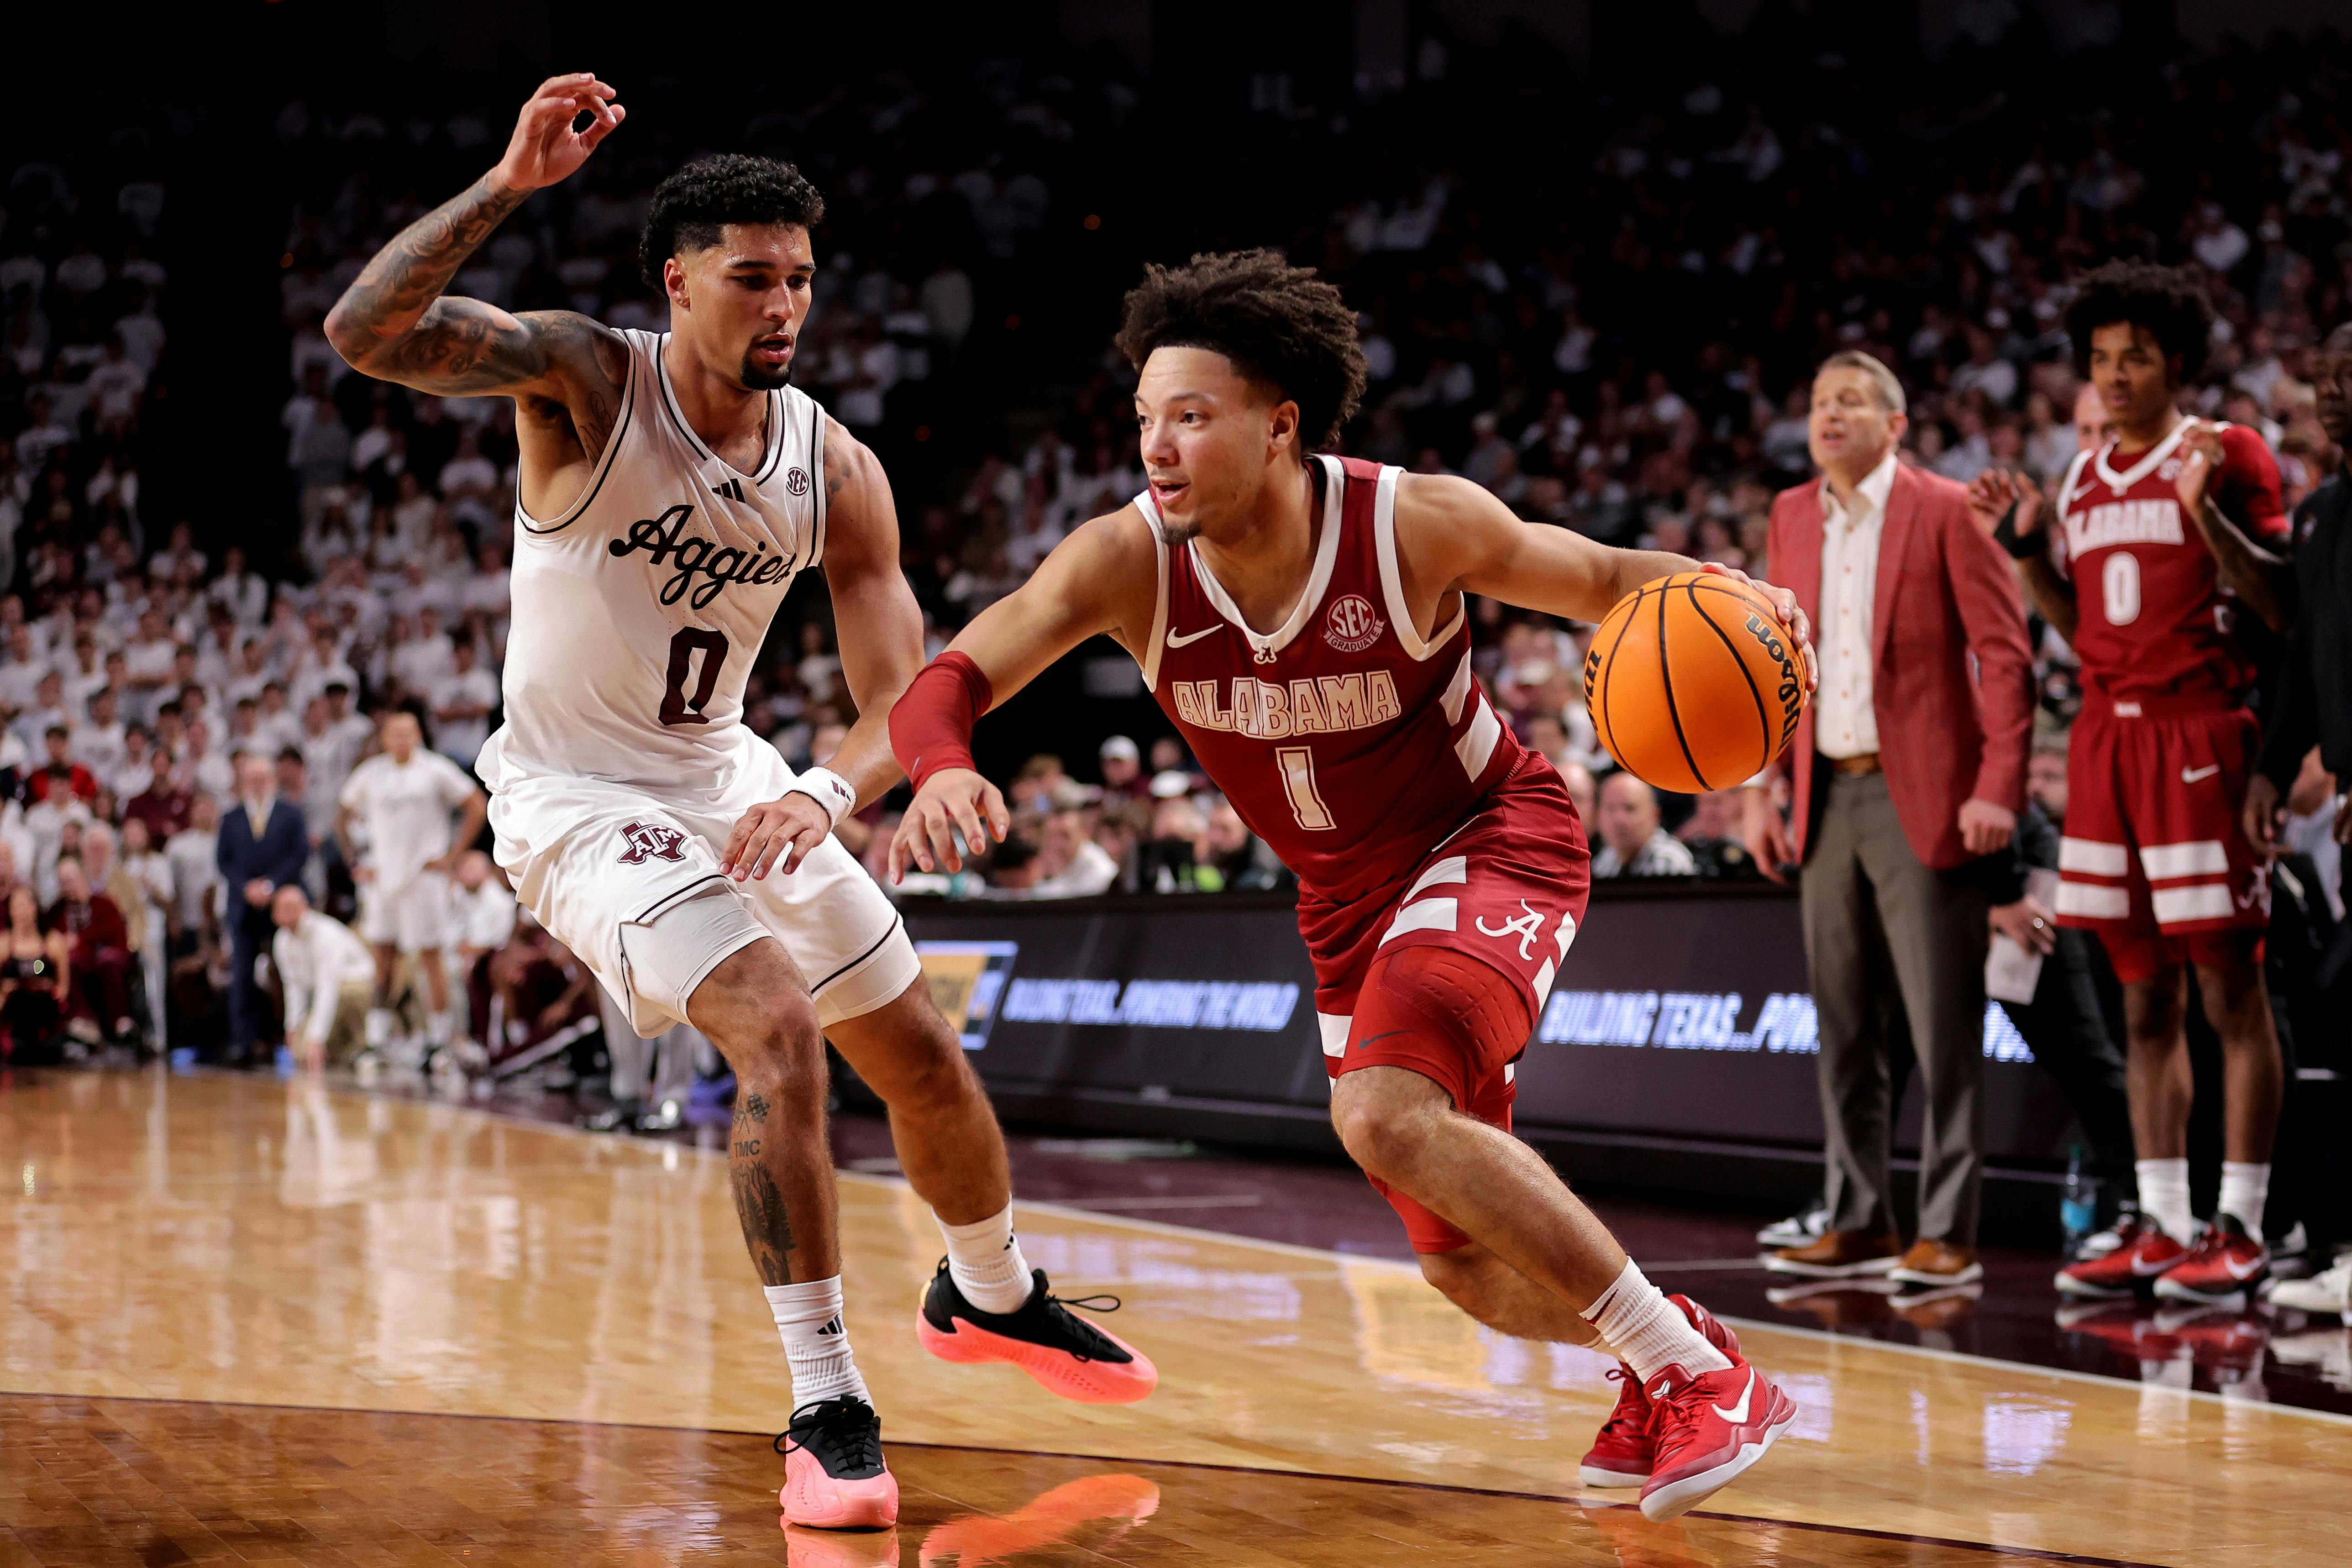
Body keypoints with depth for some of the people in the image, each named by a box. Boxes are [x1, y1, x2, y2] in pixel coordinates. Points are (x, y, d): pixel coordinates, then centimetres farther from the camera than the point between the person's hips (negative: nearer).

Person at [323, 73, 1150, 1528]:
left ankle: (995, 1299, 43)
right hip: (578, 796, -6)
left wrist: (826, 793, -31)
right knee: (780, 1033, -25)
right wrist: (508, 183, -43)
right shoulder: (586, 381, -19)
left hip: (729, 781, 6)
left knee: (926, 1055, 14)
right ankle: (827, 1409, -16)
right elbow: (366, 332, -34)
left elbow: (904, 701, -10)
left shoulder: (836, 468, -7)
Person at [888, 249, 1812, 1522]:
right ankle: (1661, 1372, 39)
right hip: (1349, 899, 5)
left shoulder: (1417, 524, -24)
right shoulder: (1127, 562, -19)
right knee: (1471, 1266, 8)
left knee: (1387, 1111, -32)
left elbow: (1601, 580, -8)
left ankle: (1694, 1368, -20)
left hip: (1489, 840, -5)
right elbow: (945, 681, -24)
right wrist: (943, 768, -48)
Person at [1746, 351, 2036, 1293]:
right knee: (1844, 1023, 8)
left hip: (1920, 795, -6)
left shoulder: (1946, 512, -4)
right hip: (1826, 799, 6)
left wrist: (1998, 789, -16)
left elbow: (2005, 655, -7)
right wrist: (1760, 793, 10)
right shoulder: (1792, 517, 13)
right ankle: (1859, 1222, 14)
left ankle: (1947, 1233, -2)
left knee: (1942, 1023, -5)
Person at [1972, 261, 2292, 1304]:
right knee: (2145, 1000, 9)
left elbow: (2280, 608, -9)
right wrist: (2025, 549, 8)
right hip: (2108, 737, 7)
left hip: (2199, 737, -7)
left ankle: (2240, 1230, 0)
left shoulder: (2227, 456, -2)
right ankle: (2162, 1228, 13)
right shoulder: (2083, 480, 16)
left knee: (2230, 990, -4)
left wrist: (2206, 511, -20)